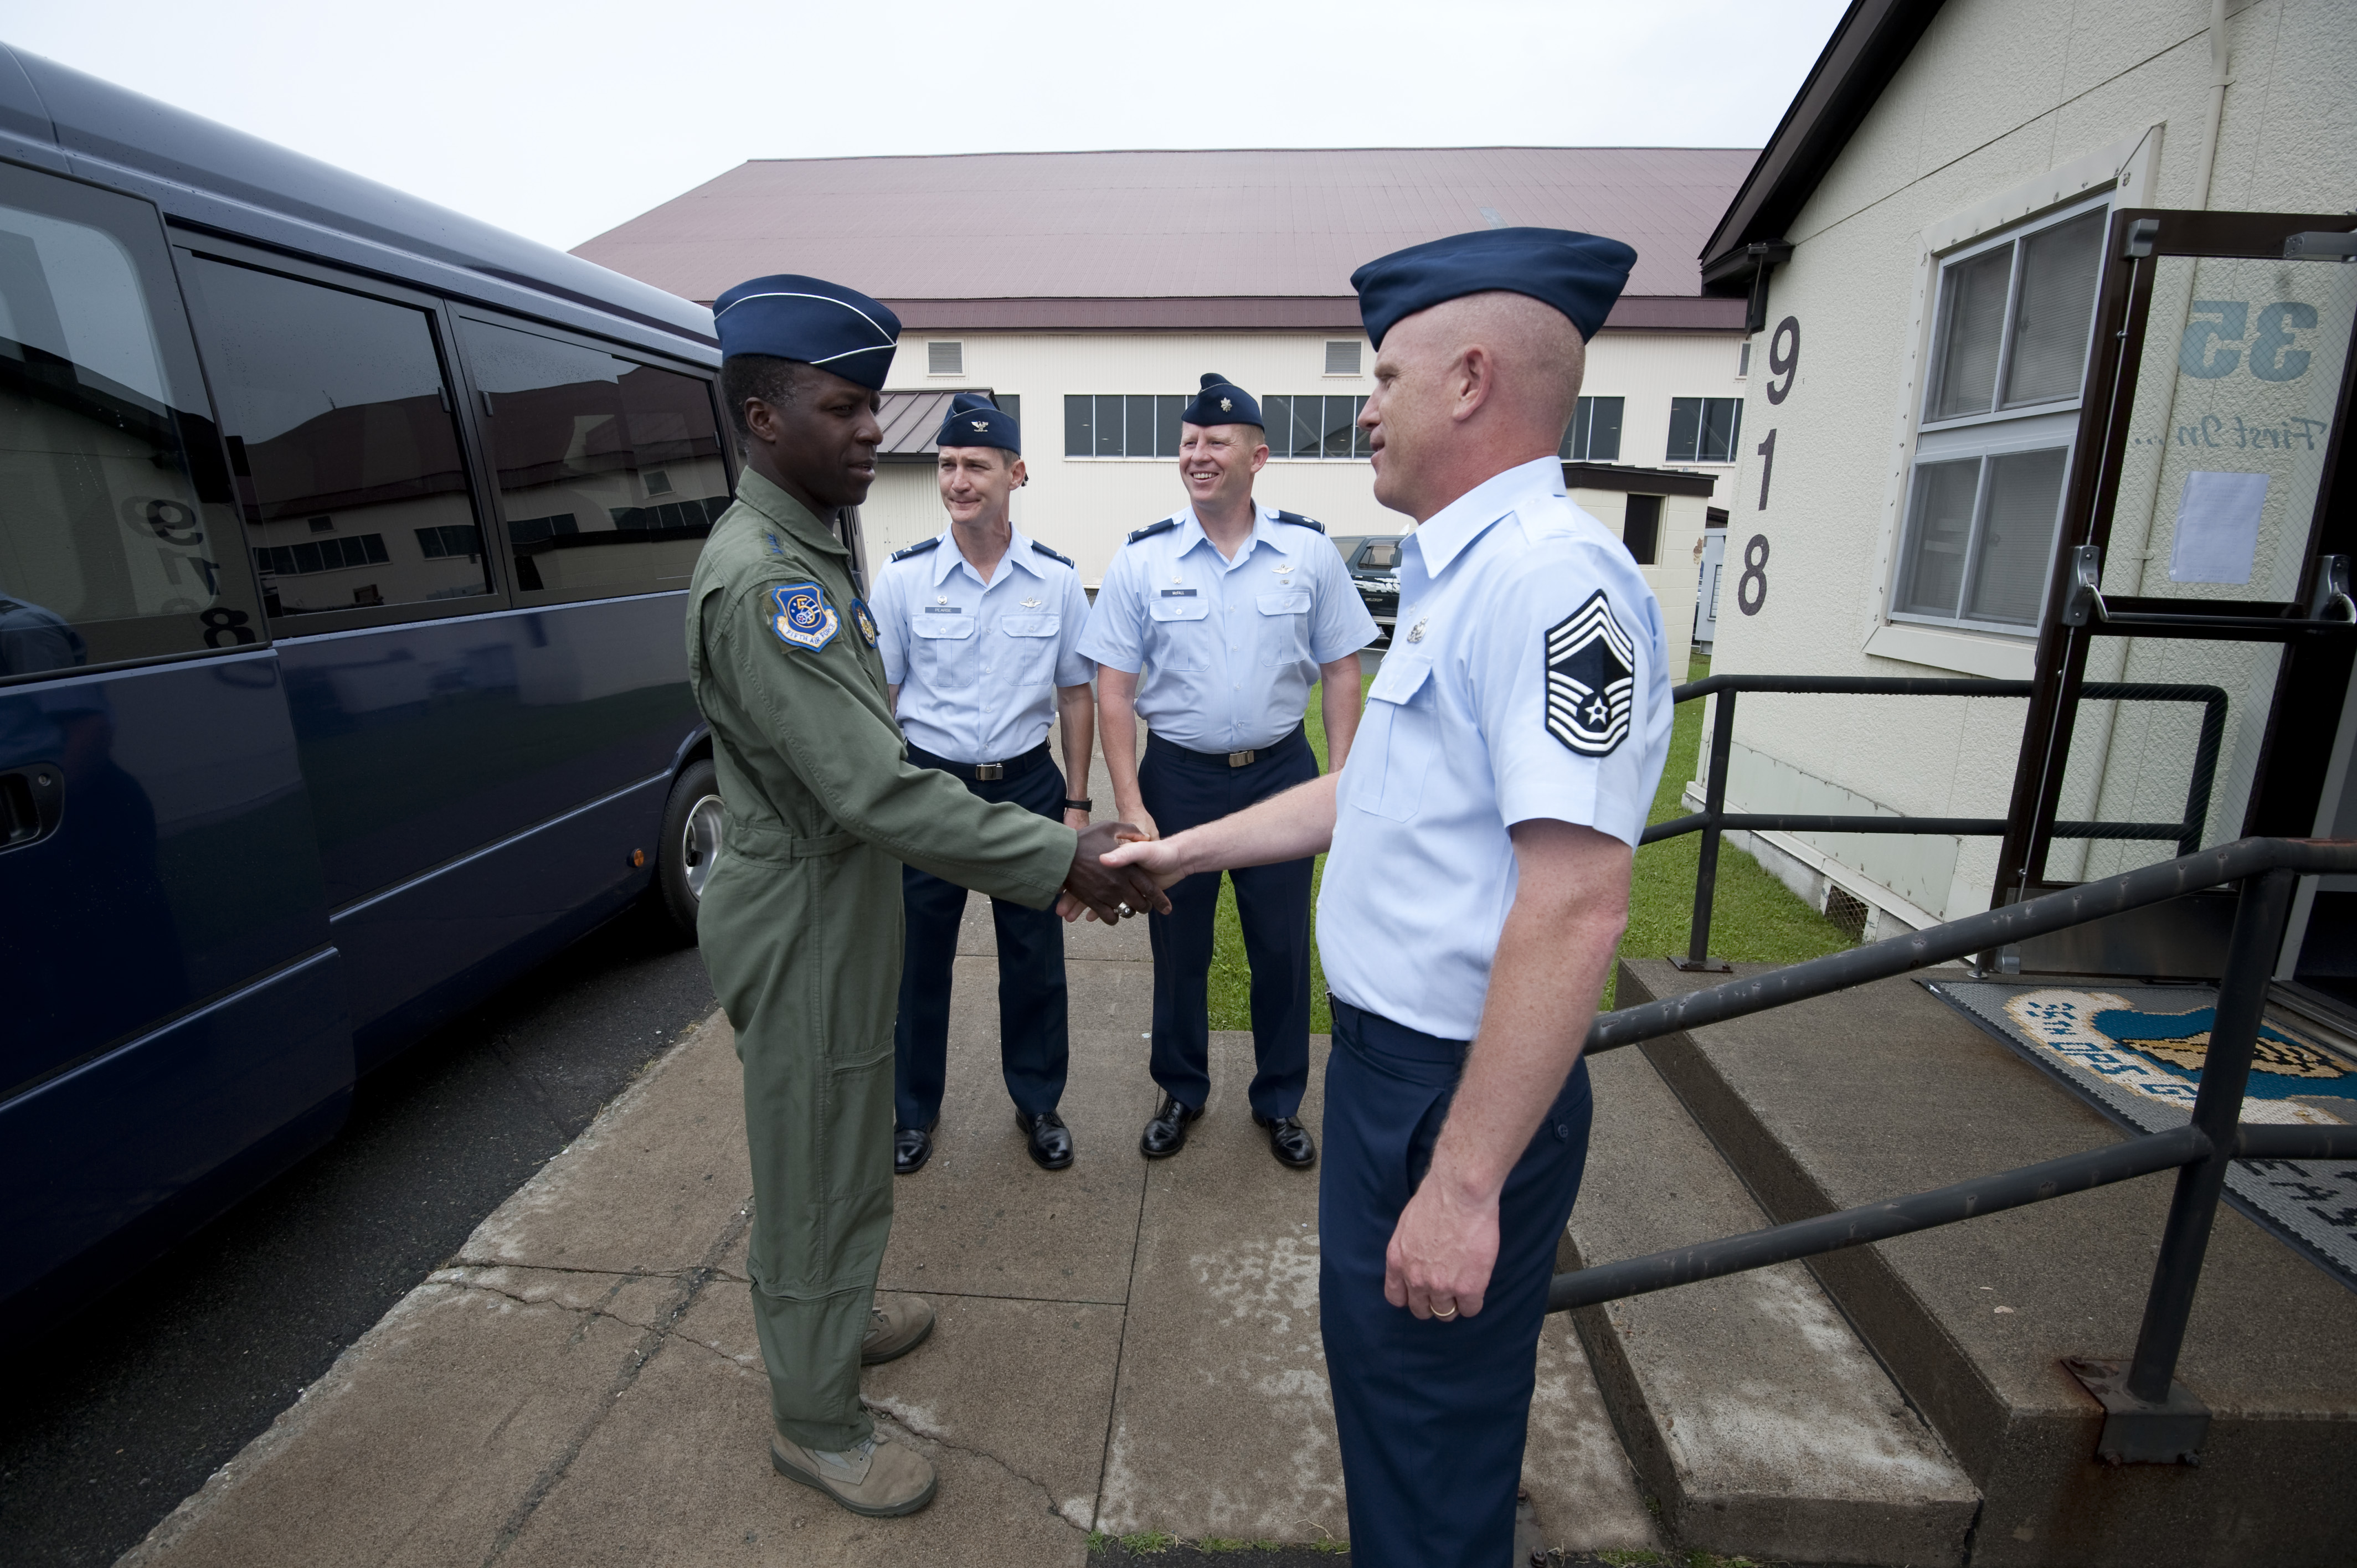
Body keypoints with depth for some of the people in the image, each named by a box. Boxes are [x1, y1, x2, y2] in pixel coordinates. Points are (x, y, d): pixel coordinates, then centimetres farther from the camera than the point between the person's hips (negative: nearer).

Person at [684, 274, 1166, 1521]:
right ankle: (815, 1425, 33)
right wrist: (1061, 859, -28)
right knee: (816, 1177, 9)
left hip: (839, 913, 10)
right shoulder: (758, 578, -25)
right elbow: (873, 790, -32)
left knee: (838, 1153, 26)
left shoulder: (813, 552, 8)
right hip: (801, 932, -9)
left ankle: (832, 1318, 50)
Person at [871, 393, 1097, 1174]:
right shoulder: (903, 576, -3)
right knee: (918, 958, 11)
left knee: (1034, 958, 11)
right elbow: (877, 697, 1)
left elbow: (1076, 694, 5)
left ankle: (1038, 1103, 33)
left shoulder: (1056, 578, -1)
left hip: (1028, 783, 1)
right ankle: (913, 1110, 33)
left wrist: (1076, 802, 2)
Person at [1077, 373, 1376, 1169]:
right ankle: (1181, 1092, 37)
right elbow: (1114, 689, -4)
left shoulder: (1309, 551, -2)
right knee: (1179, 946, 14)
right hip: (1178, 775, 0)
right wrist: (1129, 804, -9)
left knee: (1282, 947, 11)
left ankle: (1280, 1102, 34)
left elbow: (1340, 671, 2)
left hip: (1281, 773, 0)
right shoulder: (1141, 558, -4)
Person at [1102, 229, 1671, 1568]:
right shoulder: (1459, 572, 11)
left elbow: (1576, 908, -29)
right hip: (1388, 1053, 10)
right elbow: (1373, 790, 17)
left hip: (1461, 1089, -10)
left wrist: (1464, 1183, -26)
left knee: (1429, 1420, 13)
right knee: (1374, 1350, 29)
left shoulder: (1553, 576, -23)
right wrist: (1187, 852, 19)